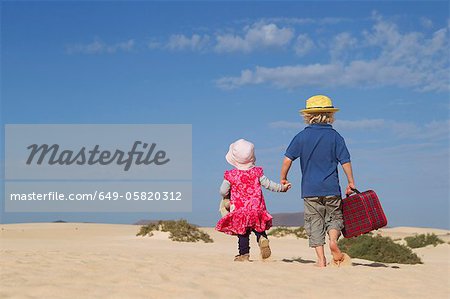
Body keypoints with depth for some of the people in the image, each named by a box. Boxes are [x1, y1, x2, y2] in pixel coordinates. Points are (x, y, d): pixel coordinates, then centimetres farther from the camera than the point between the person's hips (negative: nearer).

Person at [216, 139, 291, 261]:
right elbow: (268, 184, 2)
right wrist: (282, 187, 16)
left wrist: (228, 195, 21)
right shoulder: (257, 172, -2)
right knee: (259, 229, 16)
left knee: (242, 233, 9)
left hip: (239, 210, -1)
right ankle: (262, 238, -14)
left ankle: (244, 254, 10)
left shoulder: (230, 175, -6)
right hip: (257, 209, 1)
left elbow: (223, 192, -2)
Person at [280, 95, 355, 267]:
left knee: (314, 222, 5)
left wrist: (283, 178, 11)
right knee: (334, 217, 13)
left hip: (310, 189, 0)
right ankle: (333, 240, -18)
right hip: (331, 188, 0)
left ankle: (321, 259, -2)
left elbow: (288, 159, -3)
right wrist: (351, 182, 9)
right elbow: (345, 161, -1)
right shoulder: (334, 136, 0)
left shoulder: (302, 136, 1)